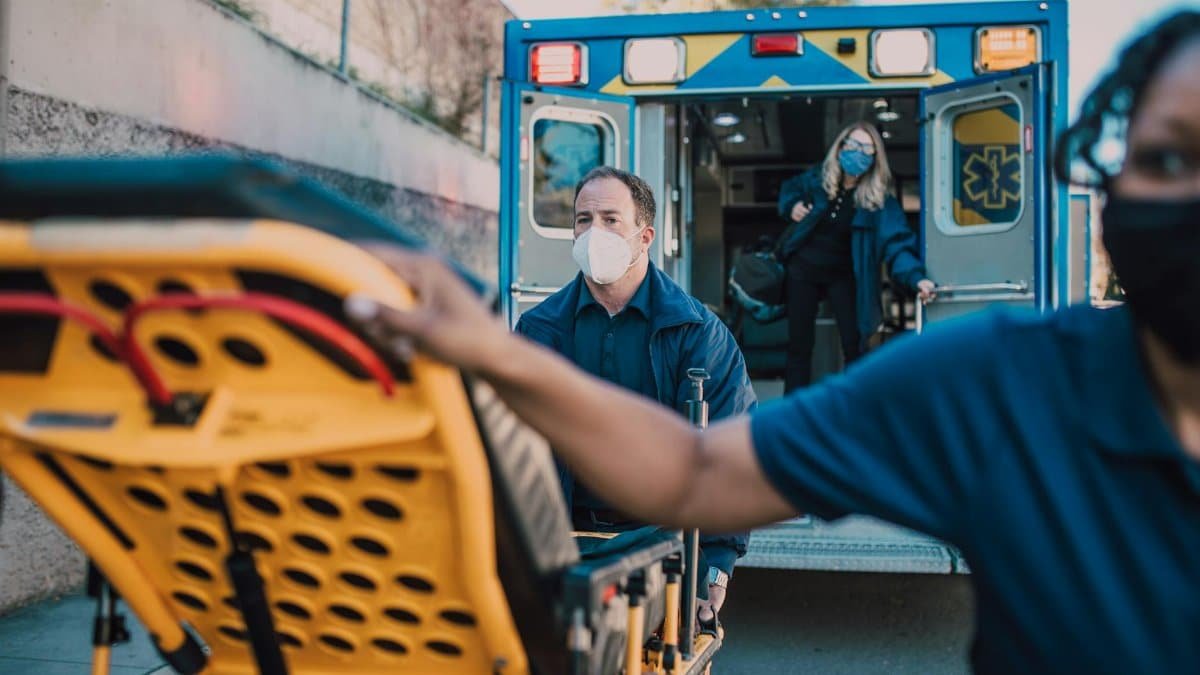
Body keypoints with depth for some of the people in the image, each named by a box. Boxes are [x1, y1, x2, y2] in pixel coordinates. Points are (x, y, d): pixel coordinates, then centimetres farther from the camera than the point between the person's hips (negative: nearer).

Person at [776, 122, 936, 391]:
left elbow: (897, 241, -28)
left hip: (842, 274, -1)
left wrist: (915, 277, -44)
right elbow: (789, 188, 14)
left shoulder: (879, 199, -16)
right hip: (803, 269, 1)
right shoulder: (818, 178, -9)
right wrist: (791, 207, -9)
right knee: (799, 345, 5)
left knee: (855, 346, -5)